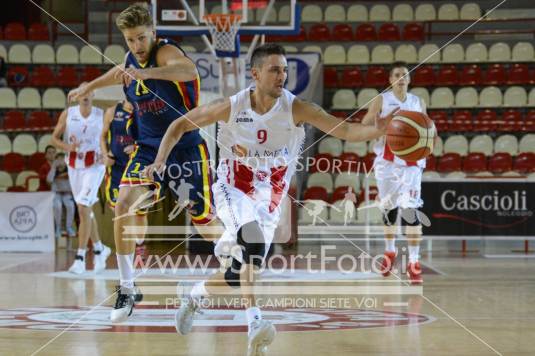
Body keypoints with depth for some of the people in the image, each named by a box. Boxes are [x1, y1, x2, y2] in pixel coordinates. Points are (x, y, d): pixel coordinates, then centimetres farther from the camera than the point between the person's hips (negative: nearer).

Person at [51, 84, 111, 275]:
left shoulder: (102, 115, -4)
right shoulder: (68, 114, 0)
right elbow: (54, 138, 4)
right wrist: (67, 146, -16)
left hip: (94, 165, -4)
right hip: (74, 165, 4)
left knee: (83, 209, -16)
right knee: (86, 210, 14)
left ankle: (80, 257, -14)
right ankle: (99, 249, 33)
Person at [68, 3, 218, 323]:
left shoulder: (166, 51, -17)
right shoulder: (131, 60, 5)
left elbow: (189, 69, -42)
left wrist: (144, 73, -56)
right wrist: (89, 87, 41)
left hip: (187, 146, -5)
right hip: (149, 148, 5)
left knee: (204, 220, 3)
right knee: (125, 205, -19)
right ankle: (127, 289, -10)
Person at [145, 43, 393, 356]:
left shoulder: (295, 108, -15)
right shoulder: (231, 107, -13)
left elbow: (345, 130, -25)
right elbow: (181, 125, 0)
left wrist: (381, 129, -42)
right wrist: (161, 159, -14)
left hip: (268, 200, 3)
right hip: (233, 190, -3)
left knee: (242, 273, 6)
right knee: (254, 243, -33)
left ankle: (195, 295, 36)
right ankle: (255, 323, -36)